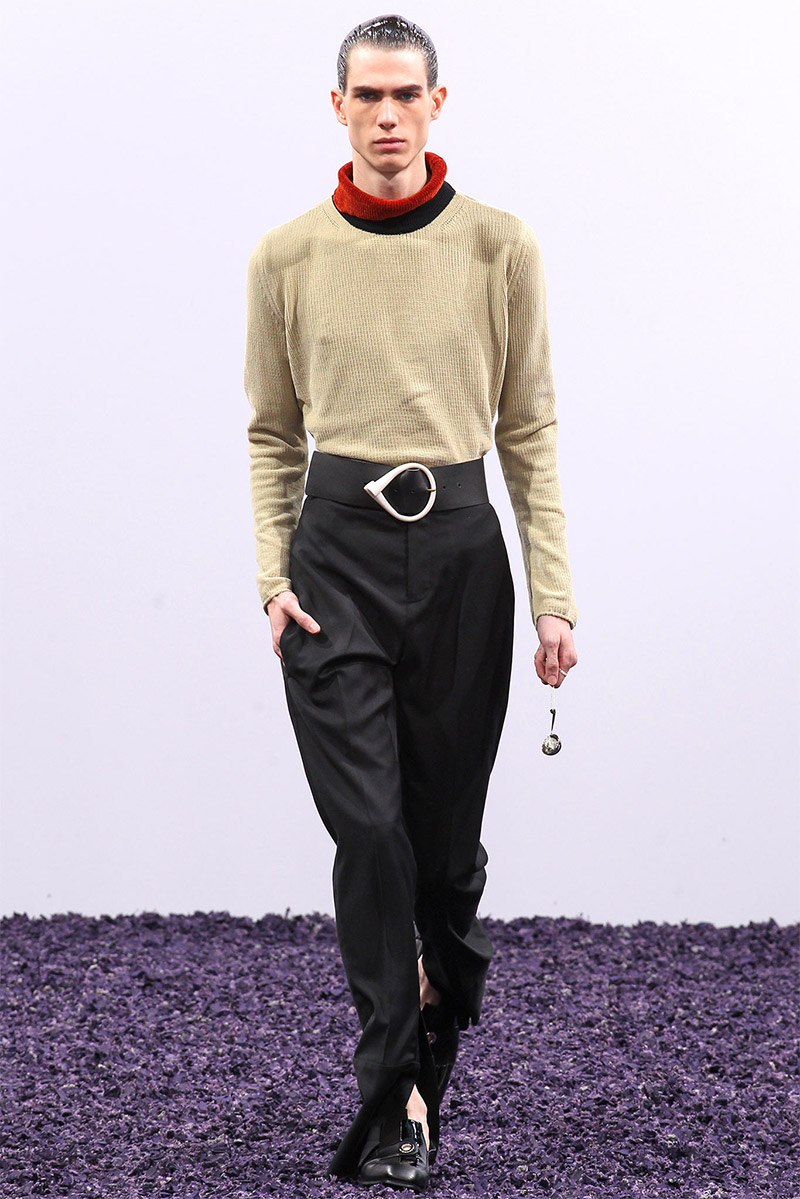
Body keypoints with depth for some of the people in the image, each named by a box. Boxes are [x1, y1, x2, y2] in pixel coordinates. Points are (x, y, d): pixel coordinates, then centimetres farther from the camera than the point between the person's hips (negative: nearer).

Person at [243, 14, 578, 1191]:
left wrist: (554, 594, -1)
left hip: (460, 544, 0)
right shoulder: (287, 255, 2)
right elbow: (272, 432, 10)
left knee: (446, 826, 8)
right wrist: (275, 574, 0)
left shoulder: (501, 245, 0)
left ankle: (446, 998, 37)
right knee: (368, 825, -8)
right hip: (338, 544, 0)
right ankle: (397, 1095, 1)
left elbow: (530, 429, 3)